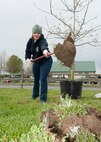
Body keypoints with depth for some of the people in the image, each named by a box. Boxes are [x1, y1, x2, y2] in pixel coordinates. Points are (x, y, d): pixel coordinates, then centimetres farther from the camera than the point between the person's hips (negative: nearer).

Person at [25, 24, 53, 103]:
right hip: (36, 62, 6)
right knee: (36, 79, 18)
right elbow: (28, 51, -1)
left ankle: (43, 98, -4)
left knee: (43, 79, -15)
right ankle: (35, 94, 40)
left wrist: (45, 50, -76)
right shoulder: (30, 41, -10)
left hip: (46, 62, -6)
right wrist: (28, 58, -22)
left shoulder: (42, 40, -29)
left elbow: (44, 45, -54)